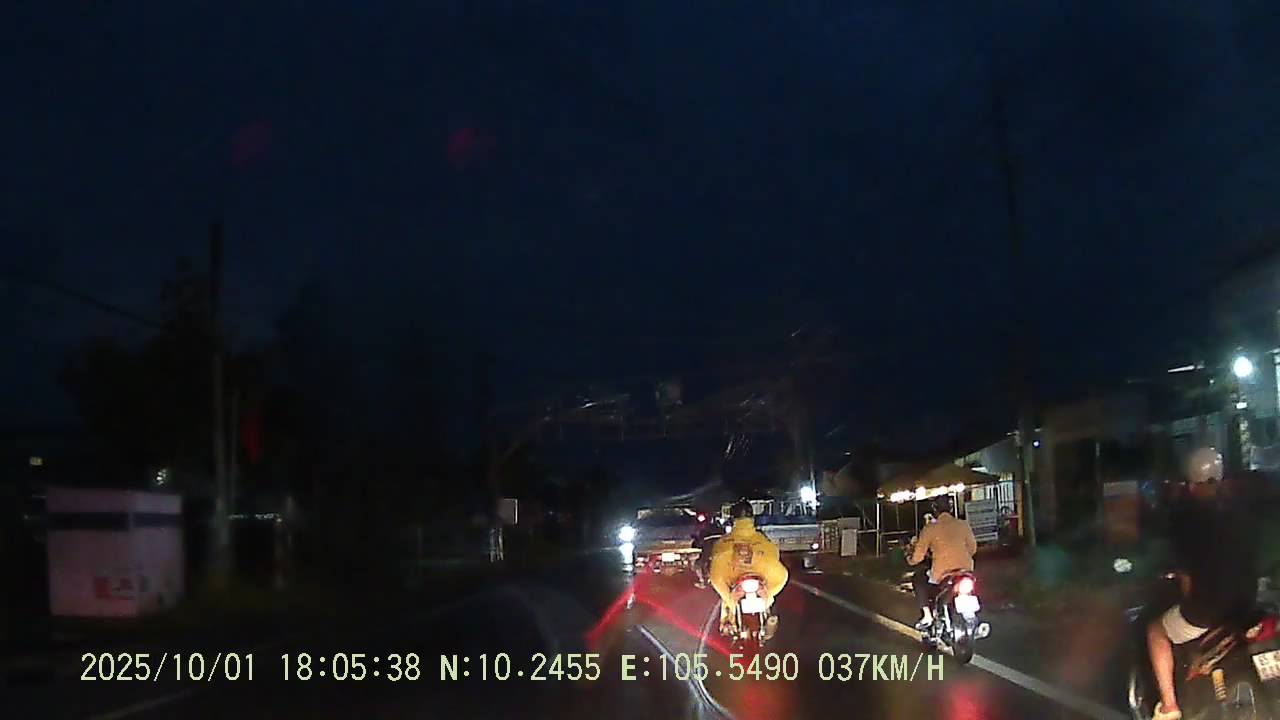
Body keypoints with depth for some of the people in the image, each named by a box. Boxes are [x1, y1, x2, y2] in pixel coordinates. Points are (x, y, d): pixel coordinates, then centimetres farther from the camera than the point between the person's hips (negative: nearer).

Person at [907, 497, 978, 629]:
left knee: (918, 579, 23)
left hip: (942, 574, -4)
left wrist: (909, 560, 20)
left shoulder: (930, 529, -6)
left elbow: (918, 557, -3)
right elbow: (973, 548, 14)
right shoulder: (963, 524, 4)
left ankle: (927, 616, 12)